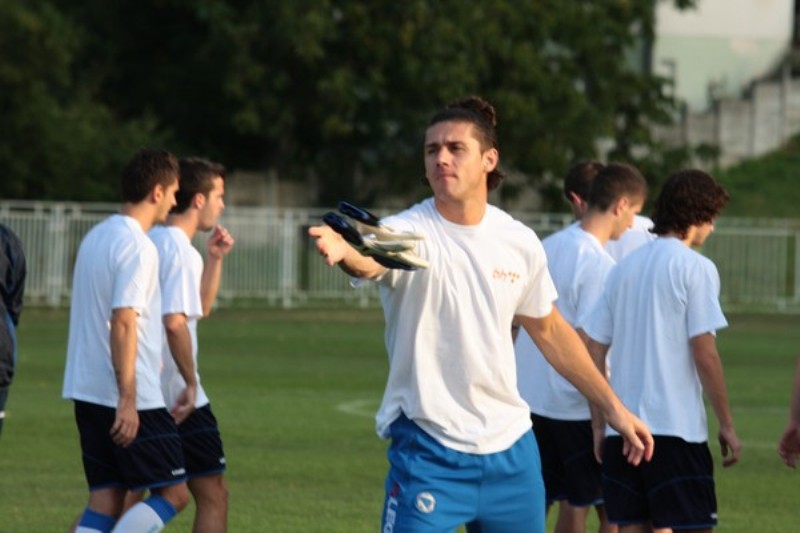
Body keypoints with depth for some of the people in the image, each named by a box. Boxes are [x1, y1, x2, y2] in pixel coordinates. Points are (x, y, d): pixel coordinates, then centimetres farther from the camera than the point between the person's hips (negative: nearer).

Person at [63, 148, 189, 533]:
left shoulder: (96, 237, 14)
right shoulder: (137, 246, -14)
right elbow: (123, 322, -20)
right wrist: (127, 399, -21)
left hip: (87, 391, 9)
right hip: (131, 397, -9)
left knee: (106, 498, 9)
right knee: (174, 492, -1)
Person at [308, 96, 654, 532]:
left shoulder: (520, 242, 2)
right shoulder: (410, 232, -14)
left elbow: (548, 330, 17)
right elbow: (371, 260, -38)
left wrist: (612, 407, 21)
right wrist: (346, 253, -63)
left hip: (511, 447, 5)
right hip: (427, 452, -5)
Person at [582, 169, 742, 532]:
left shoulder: (624, 268, 13)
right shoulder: (696, 268, -6)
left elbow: (593, 351, 13)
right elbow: (704, 355, -11)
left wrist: (600, 423, 19)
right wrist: (727, 424, -4)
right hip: (676, 427, -6)